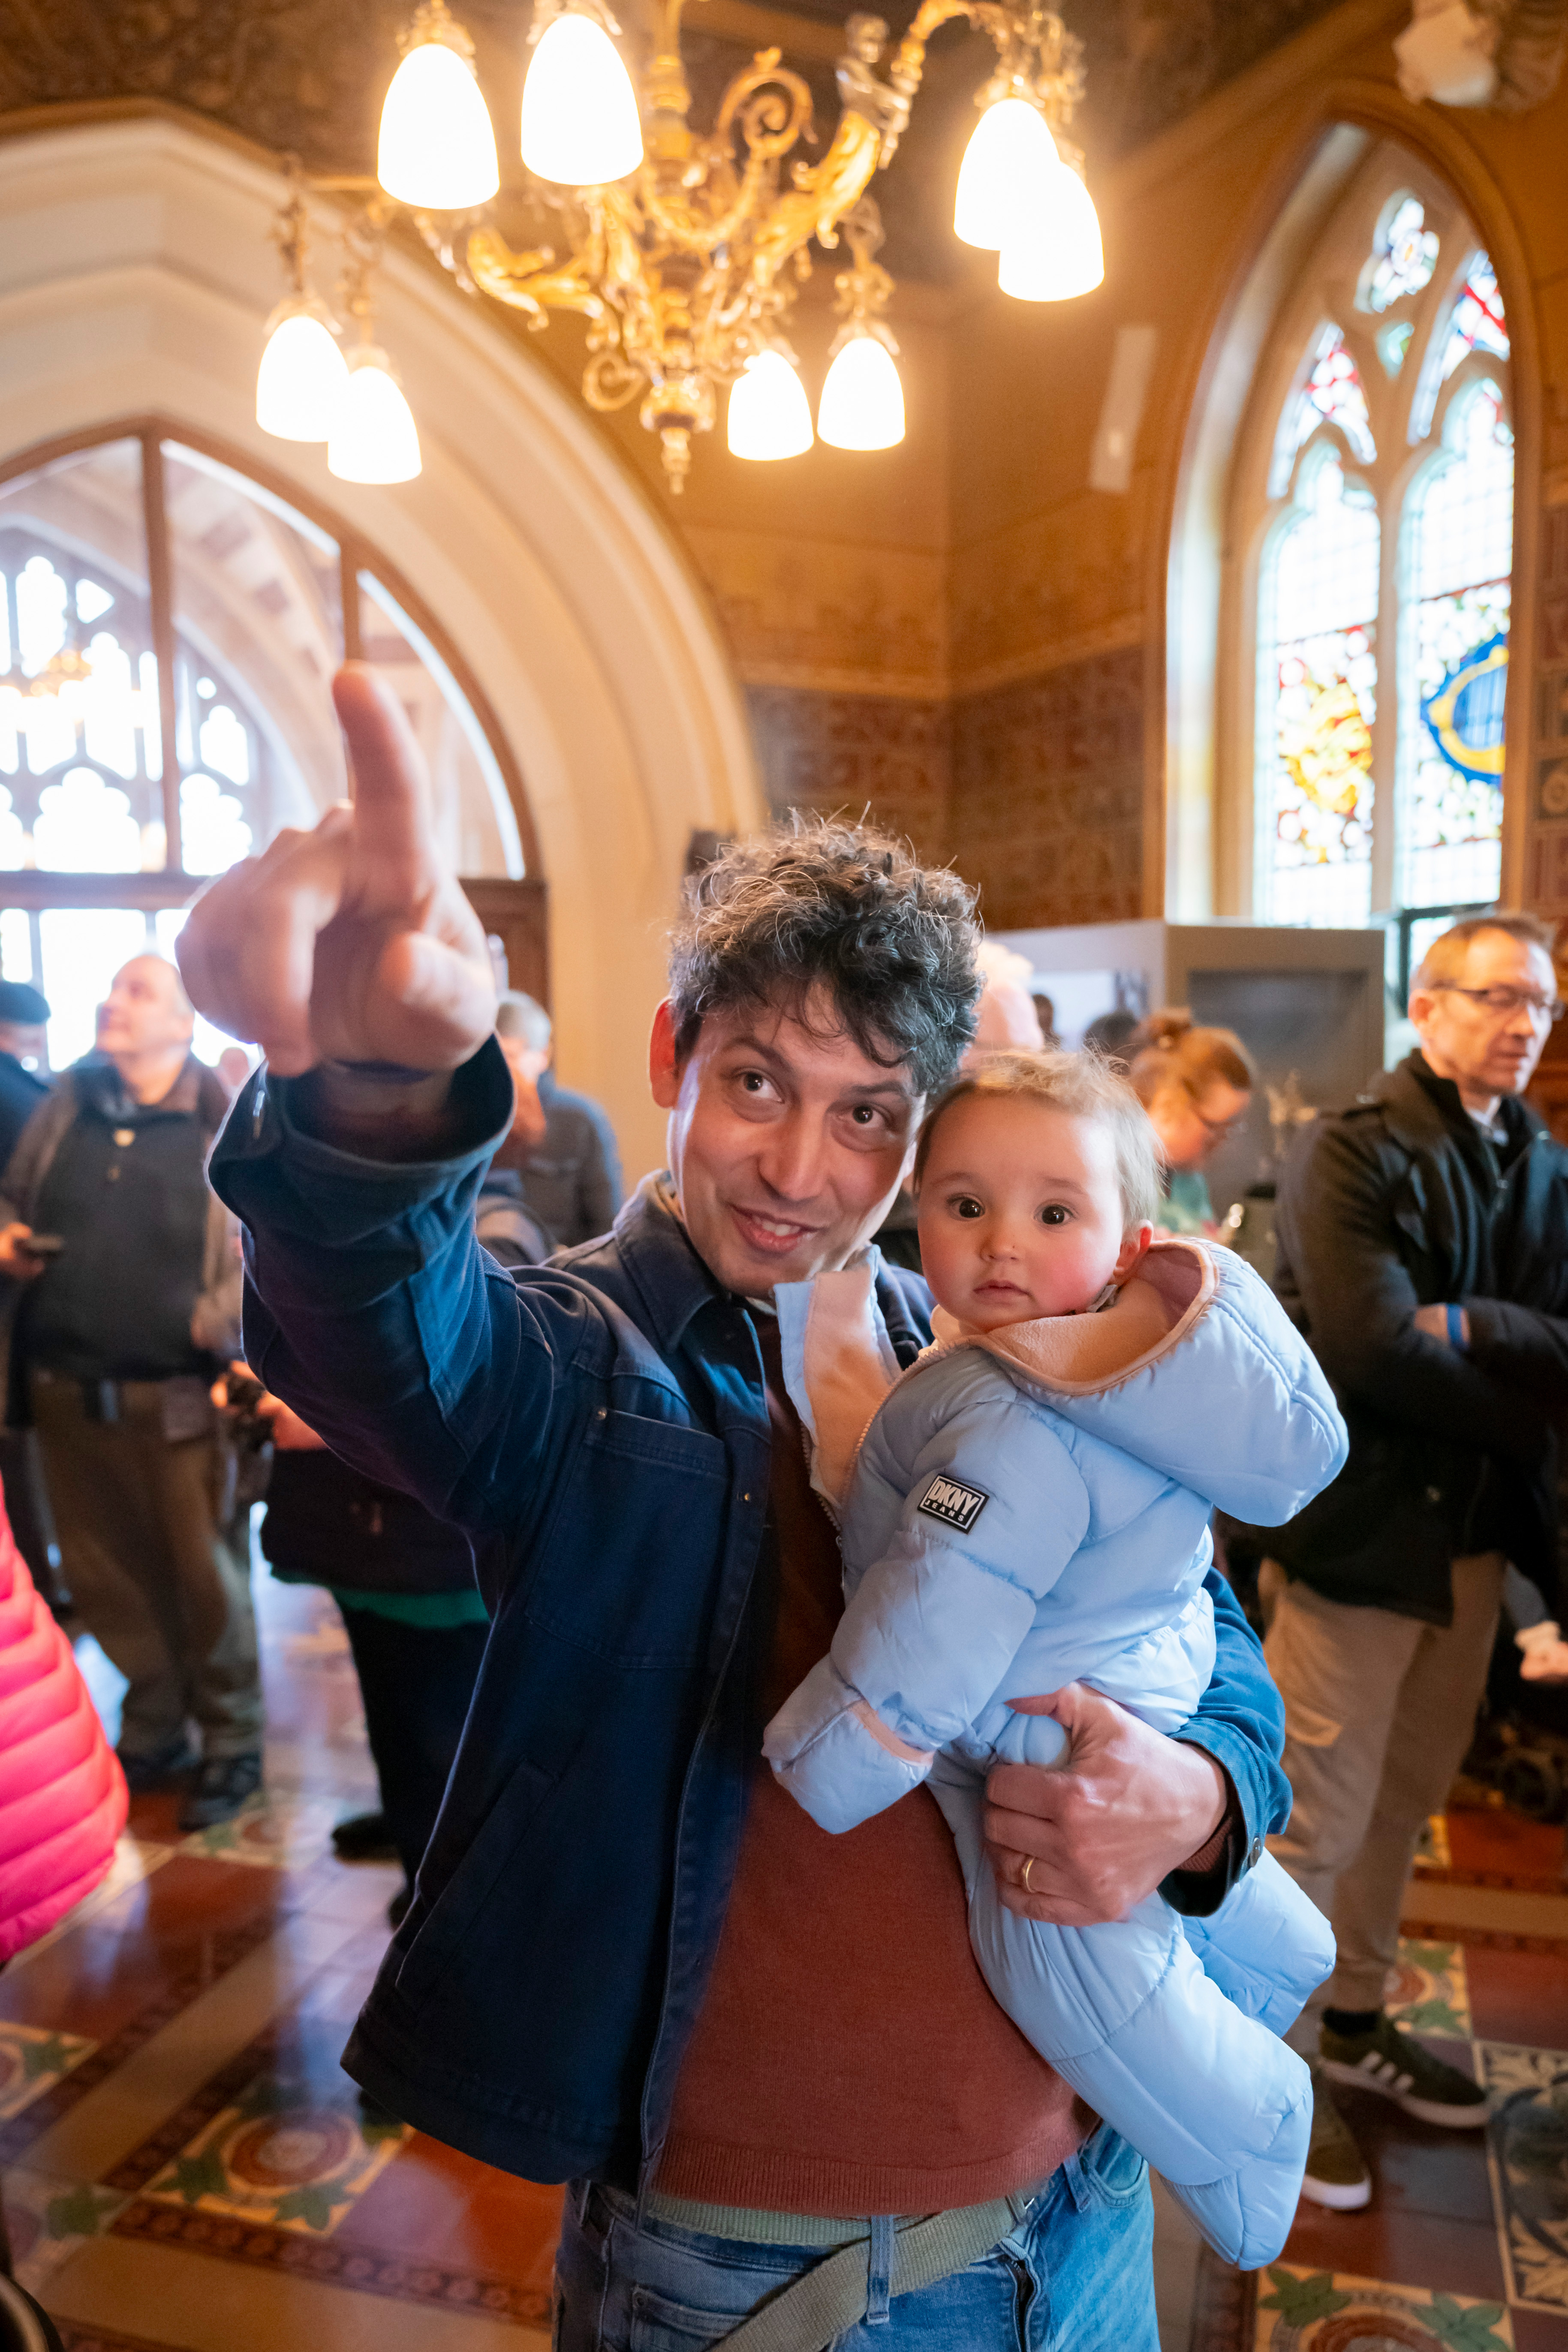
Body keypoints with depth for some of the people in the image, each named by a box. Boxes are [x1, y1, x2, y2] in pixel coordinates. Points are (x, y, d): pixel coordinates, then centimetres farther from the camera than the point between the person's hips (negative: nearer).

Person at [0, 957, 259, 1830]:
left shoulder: (225, 1125, -8)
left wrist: (225, 1317, -24)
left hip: (179, 1396, -5)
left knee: (206, 1578, 7)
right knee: (110, 1578, 17)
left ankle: (233, 1744, 25)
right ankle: (154, 1732, 36)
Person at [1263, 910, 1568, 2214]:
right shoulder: (1351, 1153, -13)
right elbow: (1372, 1349, -24)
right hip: (1357, 1532, -7)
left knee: (1406, 1801, 20)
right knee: (1317, 1822, 5)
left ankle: (1353, 2021, 40)